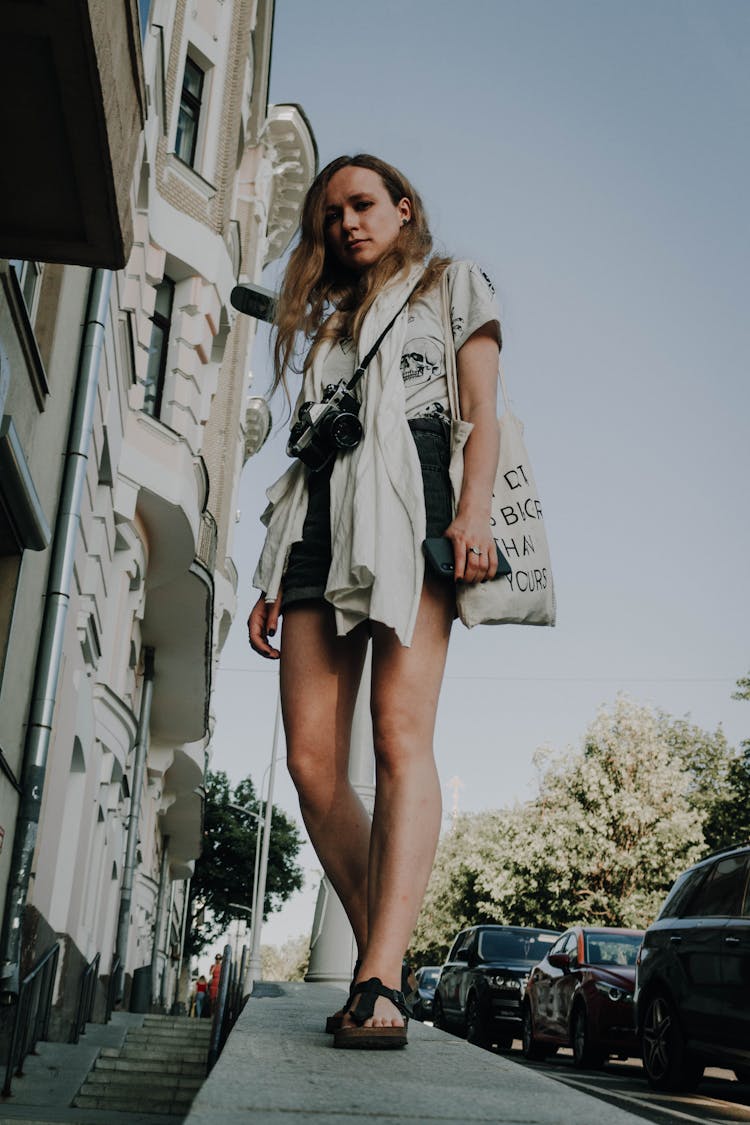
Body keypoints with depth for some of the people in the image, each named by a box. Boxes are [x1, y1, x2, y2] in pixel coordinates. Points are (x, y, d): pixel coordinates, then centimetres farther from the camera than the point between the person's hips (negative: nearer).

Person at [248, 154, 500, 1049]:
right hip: (324, 522, 5)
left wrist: (474, 510, -13)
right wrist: (277, 576, 15)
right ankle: (384, 962, 0)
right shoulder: (326, 320, 33)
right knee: (310, 759, -9)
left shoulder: (452, 285, 21)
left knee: (399, 733, -22)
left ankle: (378, 984, -28)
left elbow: (482, 408, 6)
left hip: (411, 492, -5)